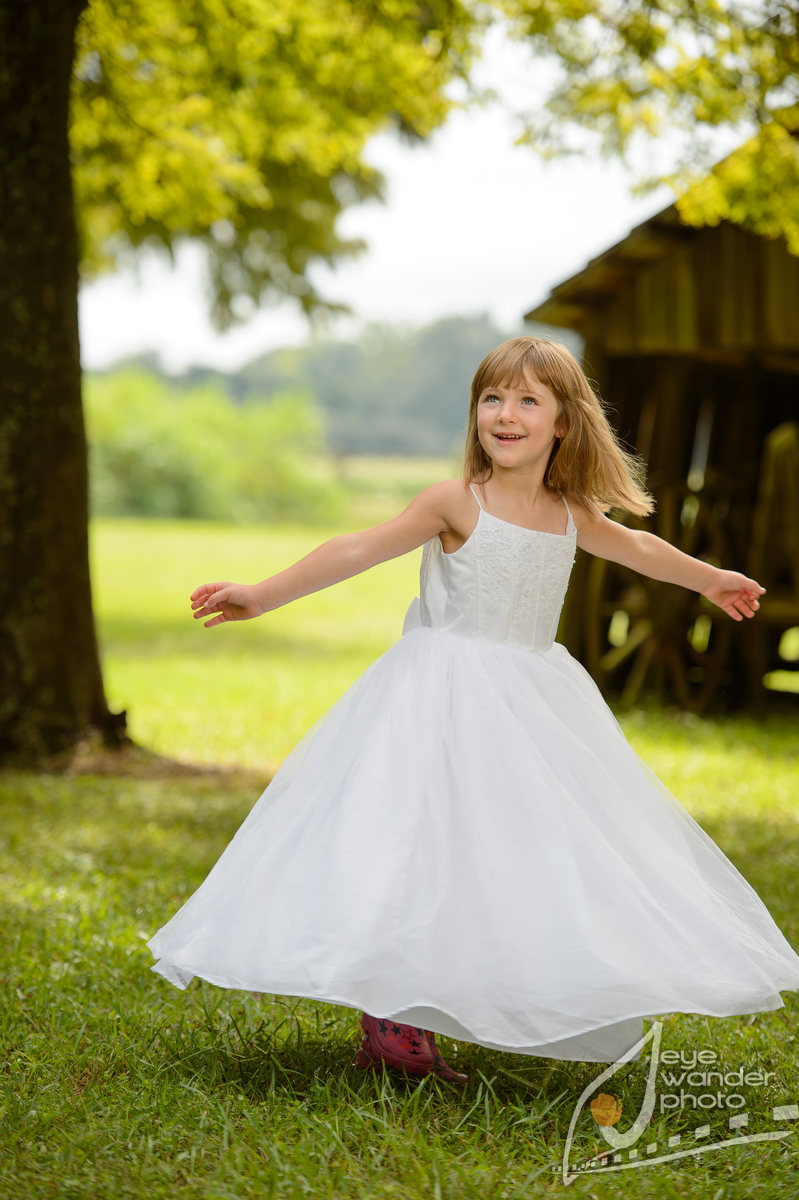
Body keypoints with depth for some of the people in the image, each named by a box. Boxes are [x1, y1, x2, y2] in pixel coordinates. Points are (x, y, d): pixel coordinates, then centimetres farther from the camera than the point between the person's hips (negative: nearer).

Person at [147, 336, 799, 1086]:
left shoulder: (571, 515, 6)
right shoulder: (459, 504, -9)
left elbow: (634, 546, 26)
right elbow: (359, 552, -9)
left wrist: (709, 580, 41)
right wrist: (262, 596, -12)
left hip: (531, 712, 6)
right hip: (447, 706, -5)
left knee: (526, 850, 3)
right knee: (422, 845, -9)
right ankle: (389, 1026, -1)